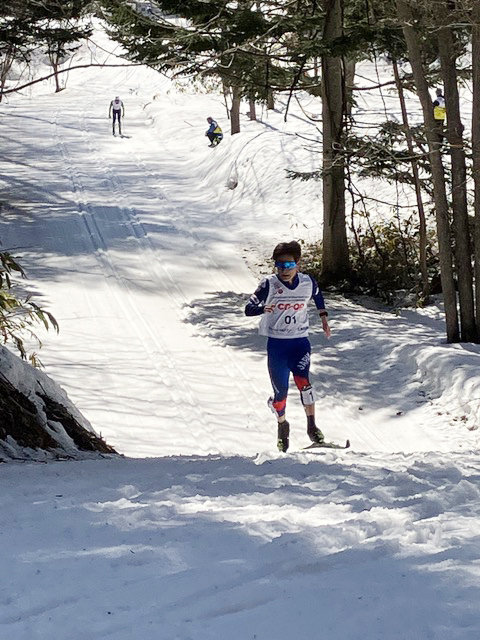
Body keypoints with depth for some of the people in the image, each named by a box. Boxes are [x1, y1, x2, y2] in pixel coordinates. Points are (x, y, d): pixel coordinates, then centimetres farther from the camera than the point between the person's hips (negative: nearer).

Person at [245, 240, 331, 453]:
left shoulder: (307, 282, -3)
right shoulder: (269, 284, -12)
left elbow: (317, 295, 22)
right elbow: (248, 309, -19)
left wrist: (324, 316, 21)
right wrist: (263, 308, -39)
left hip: (300, 341, 1)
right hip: (276, 343, -1)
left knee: (303, 380, -22)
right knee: (280, 391, 3)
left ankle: (312, 427, -11)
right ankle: (282, 427, 31)